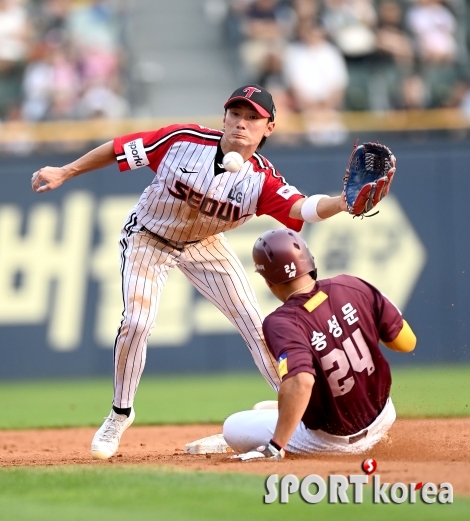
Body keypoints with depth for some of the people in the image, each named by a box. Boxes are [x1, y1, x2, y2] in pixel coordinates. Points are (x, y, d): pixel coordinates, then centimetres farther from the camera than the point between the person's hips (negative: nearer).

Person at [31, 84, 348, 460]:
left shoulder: (262, 179, -24)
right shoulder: (184, 140, -27)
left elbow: (301, 208, -40)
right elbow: (119, 150, -17)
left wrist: (341, 203, -60)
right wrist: (64, 173, -15)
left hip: (205, 245, 2)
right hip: (149, 238, -2)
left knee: (253, 321, -2)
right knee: (136, 322, -17)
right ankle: (120, 415, 3)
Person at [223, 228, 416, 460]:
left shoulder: (282, 323, -27)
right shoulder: (351, 287, -14)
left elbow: (301, 382, -44)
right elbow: (407, 342, -6)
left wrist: (275, 448, -38)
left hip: (334, 440, -4)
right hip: (382, 418, 4)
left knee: (233, 428, 6)